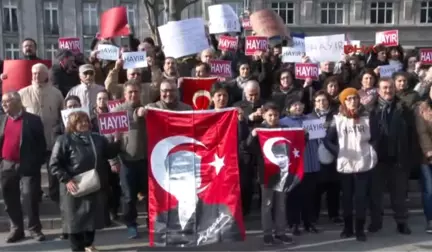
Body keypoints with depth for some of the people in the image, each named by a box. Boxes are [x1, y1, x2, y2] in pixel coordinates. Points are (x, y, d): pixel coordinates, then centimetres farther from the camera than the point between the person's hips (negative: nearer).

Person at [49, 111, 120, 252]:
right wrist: (66, 180, -19)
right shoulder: (64, 140, -8)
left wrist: (116, 141, -3)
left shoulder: (98, 139, 8)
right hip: (75, 187, -5)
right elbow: (54, 164, -10)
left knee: (93, 217, 16)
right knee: (75, 218, 5)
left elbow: (110, 154, 12)